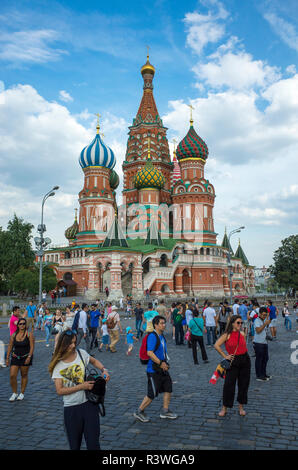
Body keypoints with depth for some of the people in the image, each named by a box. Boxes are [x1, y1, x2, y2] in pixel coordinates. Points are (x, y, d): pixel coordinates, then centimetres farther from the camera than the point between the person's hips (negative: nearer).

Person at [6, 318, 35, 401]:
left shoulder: (29, 334, -8)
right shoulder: (14, 335, 2)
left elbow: (32, 346, -10)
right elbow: (10, 346, 8)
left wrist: (29, 357, -17)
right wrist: (7, 358, 6)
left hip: (25, 357, -3)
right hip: (15, 357, 3)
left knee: (24, 375, 8)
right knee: (12, 376, -4)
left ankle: (22, 393, 22)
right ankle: (14, 393, 14)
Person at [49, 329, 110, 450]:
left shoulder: (81, 353, -4)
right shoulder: (58, 365, -7)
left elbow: (94, 361, 16)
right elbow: (59, 391, -11)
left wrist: (104, 370, -3)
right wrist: (81, 387, -18)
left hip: (89, 404, 0)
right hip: (71, 408, 0)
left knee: (93, 442, 0)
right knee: (74, 445, 13)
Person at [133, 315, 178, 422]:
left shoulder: (162, 336, 11)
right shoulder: (152, 336, -19)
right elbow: (149, 353, -27)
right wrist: (160, 363, -25)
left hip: (162, 369, 9)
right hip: (154, 370, -9)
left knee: (168, 388, 9)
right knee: (152, 394, -1)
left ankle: (165, 411, 23)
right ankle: (139, 412, 15)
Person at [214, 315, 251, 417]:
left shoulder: (242, 334, 4)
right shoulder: (227, 335, -10)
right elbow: (216, 345, -12)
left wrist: (244, 356, 7)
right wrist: (225, 356, -9)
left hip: (245, 360, 4)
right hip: (233, 361, -4)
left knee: (243, 384, 10)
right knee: (229, 385, -1)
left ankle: (241, 407, 26)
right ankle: (224, 408, 13)